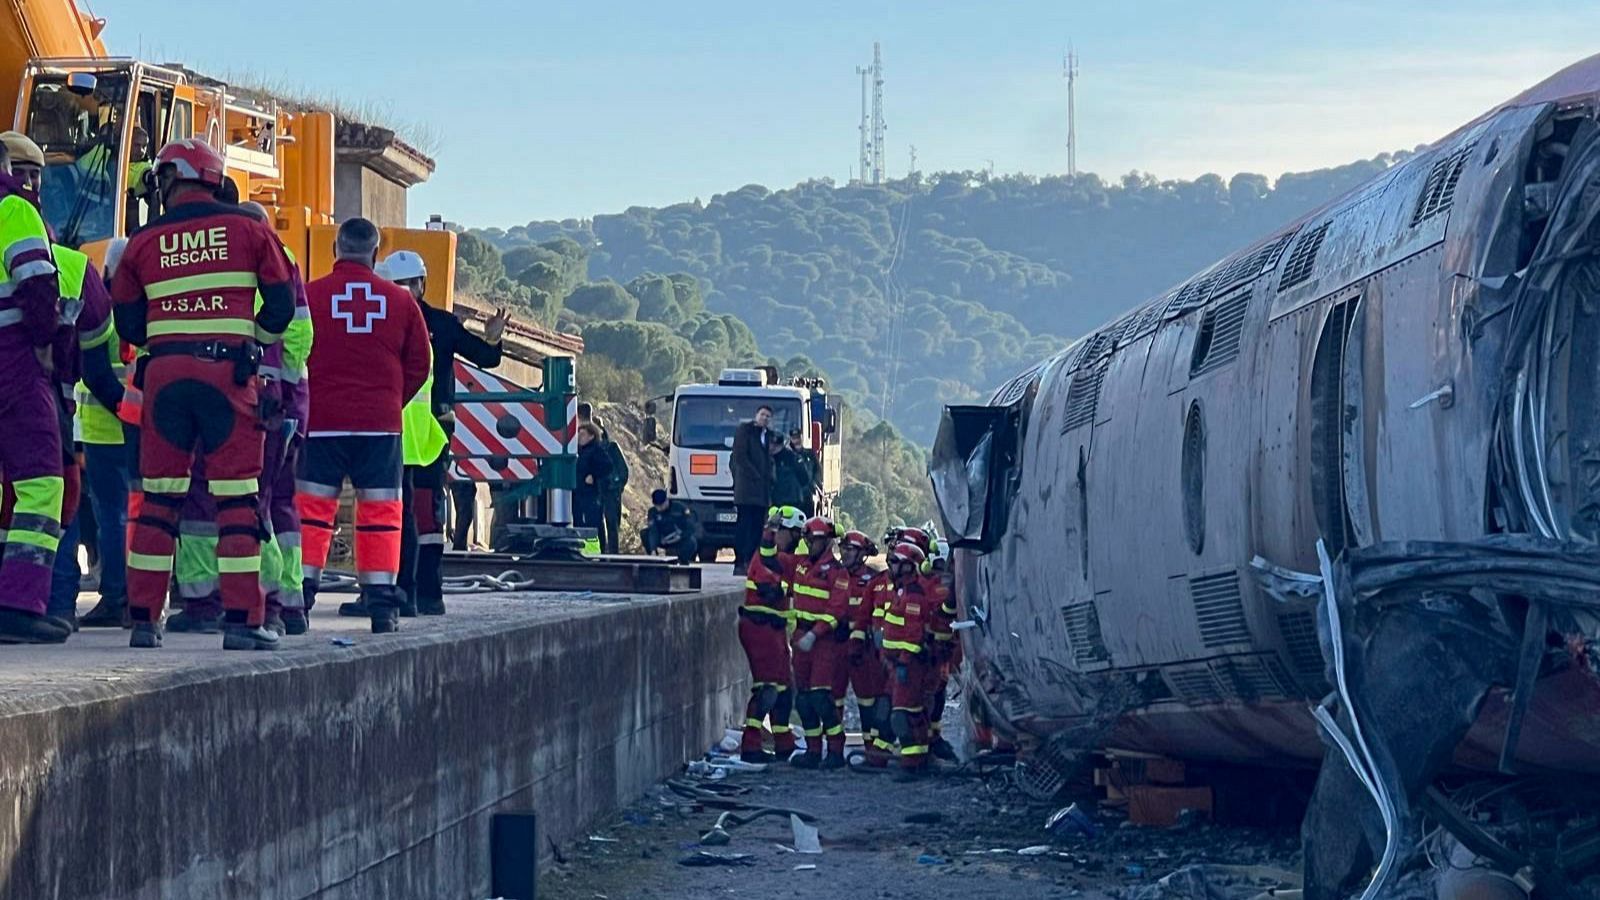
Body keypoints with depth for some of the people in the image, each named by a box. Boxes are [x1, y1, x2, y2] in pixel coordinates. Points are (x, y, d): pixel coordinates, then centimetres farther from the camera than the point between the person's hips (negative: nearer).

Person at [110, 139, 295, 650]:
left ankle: (144, 618, 7)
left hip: (165, 373, 2)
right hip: (227, 373, -2)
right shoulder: (248, 230, 4)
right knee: (237, 499, -1)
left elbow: (128, 325, 10)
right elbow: (281, 308, 5)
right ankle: (242, 621, -5)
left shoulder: (144, 242, 7)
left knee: (158, 498, 7)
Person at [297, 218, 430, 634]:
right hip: (381, 423, 1)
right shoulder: (400, 300, 3)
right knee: (379, 509, 6)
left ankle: (300, 596, -1)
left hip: (322, 421, -1)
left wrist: (303, 405, 16)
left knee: (312, 507, 4)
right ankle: (382, 604, 3)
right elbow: (419, 365, 8)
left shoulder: (309, 295, -3)